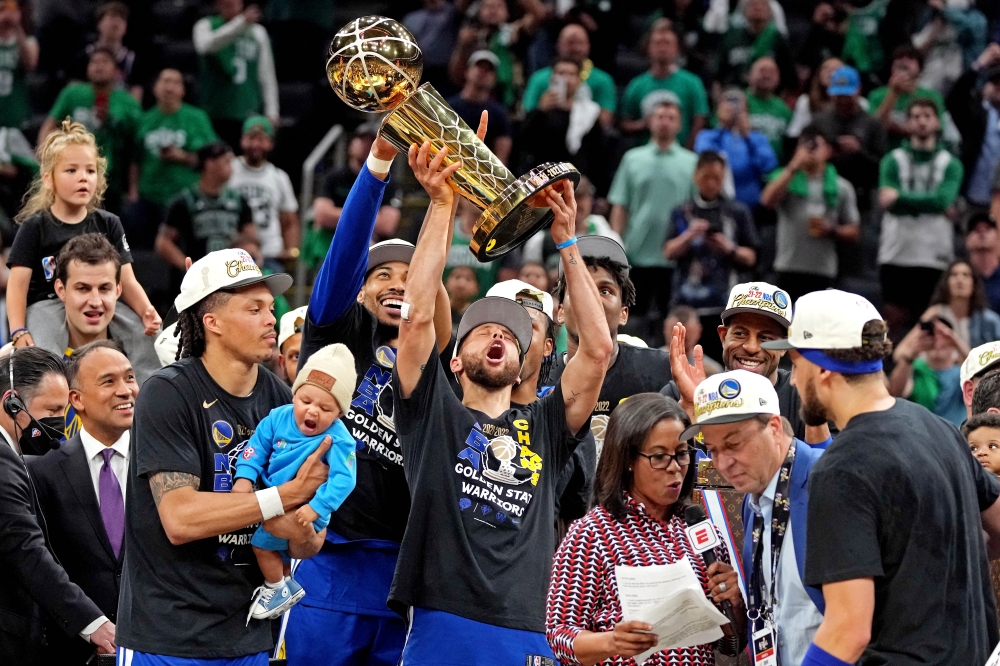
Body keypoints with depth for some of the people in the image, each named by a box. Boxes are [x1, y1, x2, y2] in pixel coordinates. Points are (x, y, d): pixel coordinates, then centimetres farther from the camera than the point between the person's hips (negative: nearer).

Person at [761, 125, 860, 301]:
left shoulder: (841, 187, 10)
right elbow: (768, 200, -13)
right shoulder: (786, 179, 8)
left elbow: (854, 232, 11)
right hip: (789, 268, -1)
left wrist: (831, 230, -9)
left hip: (824, 272, 1)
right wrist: (793, 168, -14)